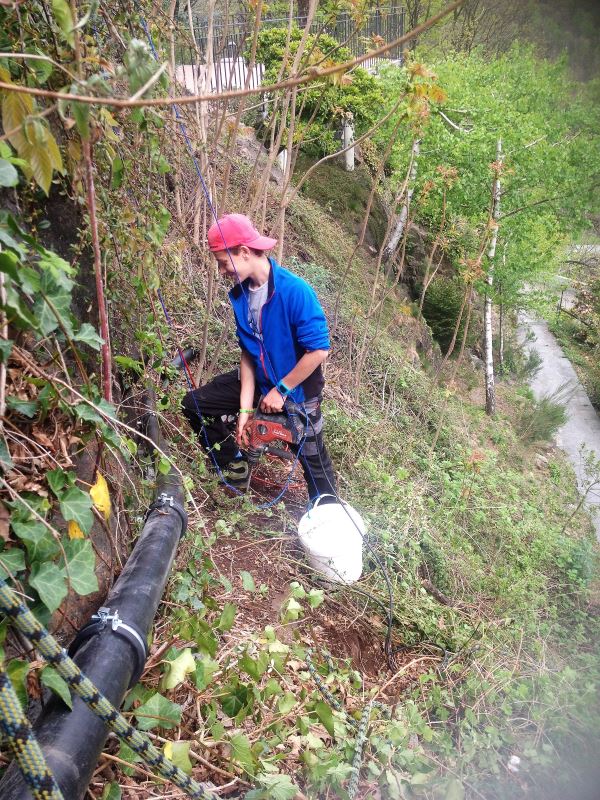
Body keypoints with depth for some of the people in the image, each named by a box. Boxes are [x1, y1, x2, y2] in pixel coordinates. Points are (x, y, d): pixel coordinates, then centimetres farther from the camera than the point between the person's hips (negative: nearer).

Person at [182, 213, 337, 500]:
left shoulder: (295, 291, -29)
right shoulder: (239, 294, -8)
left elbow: (319, 350, -28)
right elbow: (247, 352, -3)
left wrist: (280, 391, -18)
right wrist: (245, 408, -8)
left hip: (296, 387, -6)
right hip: (258, 379, 6)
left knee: (314, 461, 6)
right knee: (194, 404, 5)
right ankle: (234, 465, 25)